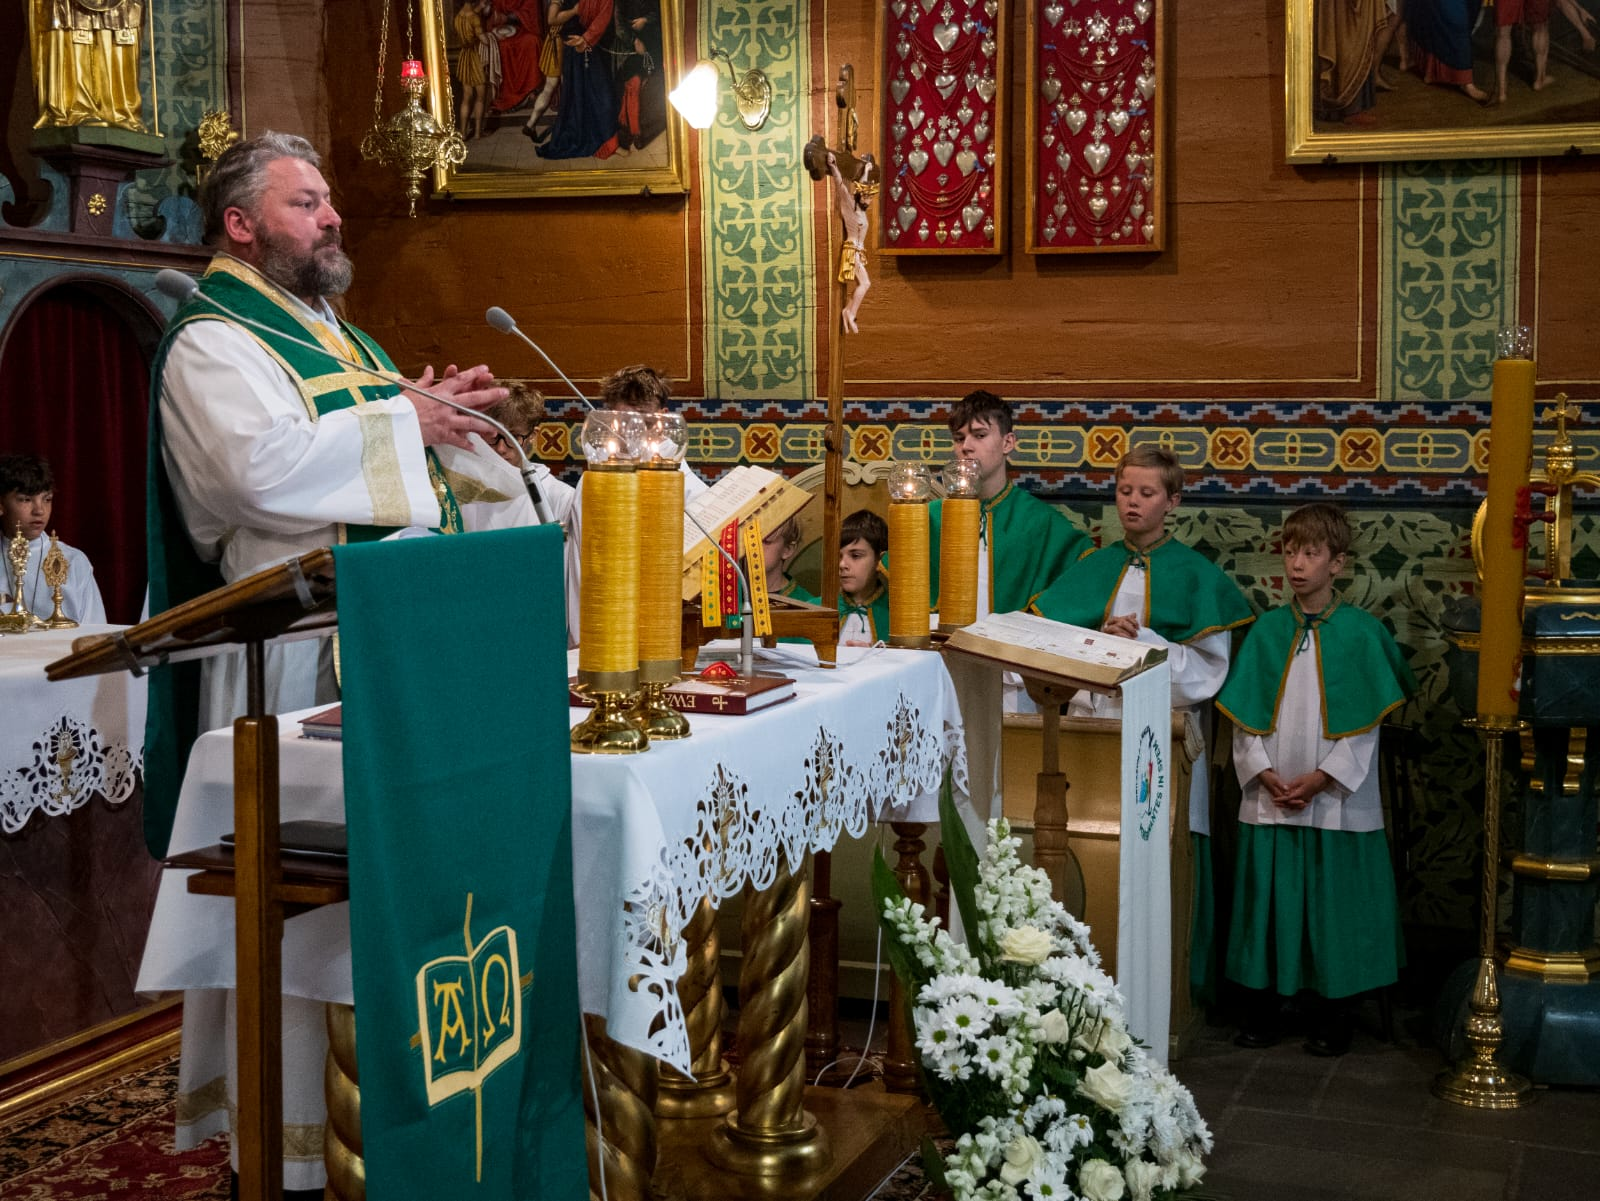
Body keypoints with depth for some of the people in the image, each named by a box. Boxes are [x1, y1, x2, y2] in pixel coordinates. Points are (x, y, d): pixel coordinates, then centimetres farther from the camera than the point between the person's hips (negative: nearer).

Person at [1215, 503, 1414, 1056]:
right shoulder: (1267, 630, 5)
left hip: (1337, 800, -2)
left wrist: (1321, 777, -12)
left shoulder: (1361, 631, -3)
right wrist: (1263, 772, -7)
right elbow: (1245, 714, 5)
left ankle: (1333, 1016, 15)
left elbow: (1366, 721, -5)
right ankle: (1262, 1008, 18)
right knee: (1269, 900, 7)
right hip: (1270, 799, 3)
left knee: (1333, 903, 3)